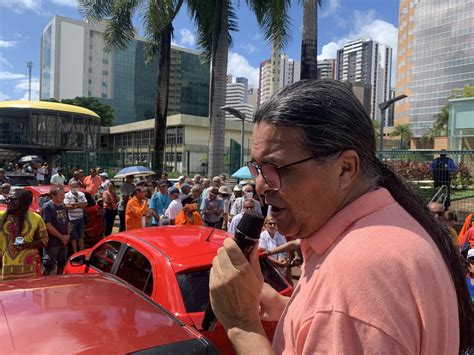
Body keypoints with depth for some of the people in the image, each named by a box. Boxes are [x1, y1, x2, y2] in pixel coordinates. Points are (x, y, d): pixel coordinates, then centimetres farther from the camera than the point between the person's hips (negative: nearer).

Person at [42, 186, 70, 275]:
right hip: (52, 243, -7)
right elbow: (48, 226, -18)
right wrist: (61, 237, -15)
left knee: (61, 265, 19)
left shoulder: (63, 206, 10)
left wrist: (68, 235, 1)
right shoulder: (47, 207, -12)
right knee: (49, 266, -4)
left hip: (64, 241, 7)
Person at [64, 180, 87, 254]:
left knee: (81, 236, 12)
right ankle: (75, 252, 12)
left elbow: (85, 204, -1)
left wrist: (75, 204, -13)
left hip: (81, 218, 5)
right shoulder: (67, 195, -6)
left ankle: (81, 251, 22)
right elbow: (67, 206, -16)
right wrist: (79, 205, -13)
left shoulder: (81, 194, 8)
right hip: (72, 219, -4)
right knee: (74, 237, 3)